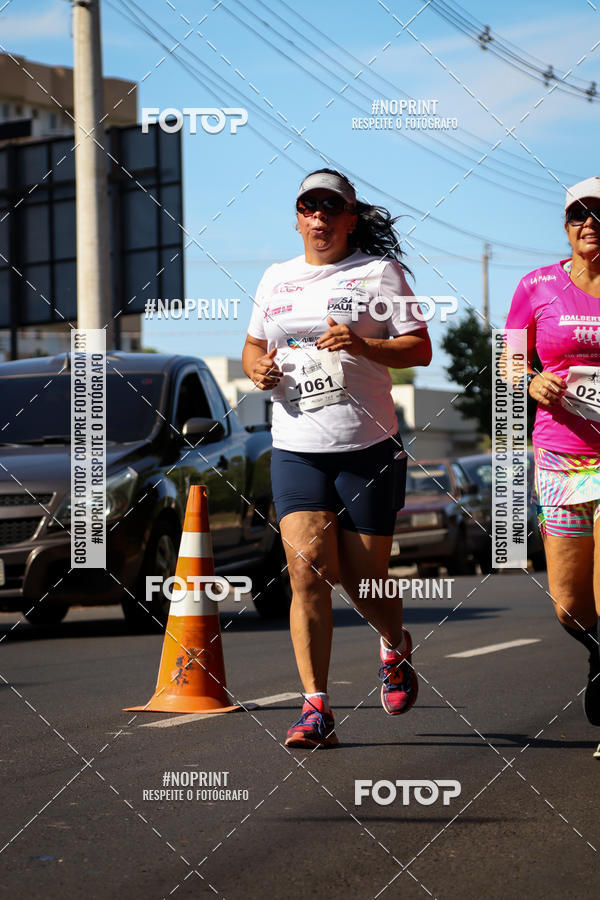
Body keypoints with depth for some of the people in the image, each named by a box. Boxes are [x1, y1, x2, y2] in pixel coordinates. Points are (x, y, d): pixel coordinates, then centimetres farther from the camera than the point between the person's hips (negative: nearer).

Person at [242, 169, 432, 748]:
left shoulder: (379, 272, 2)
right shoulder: (275, 279, 15)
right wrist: (256, 366, 3)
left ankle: (395, 648, 37)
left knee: (363, 579, 2)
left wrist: (363, 344, -19)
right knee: (307, 570, -13)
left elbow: (420, 350, -3)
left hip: (367, 446, -3)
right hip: (295, 449, 3)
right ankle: (316, 710, -13)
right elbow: (253, 346, 26)